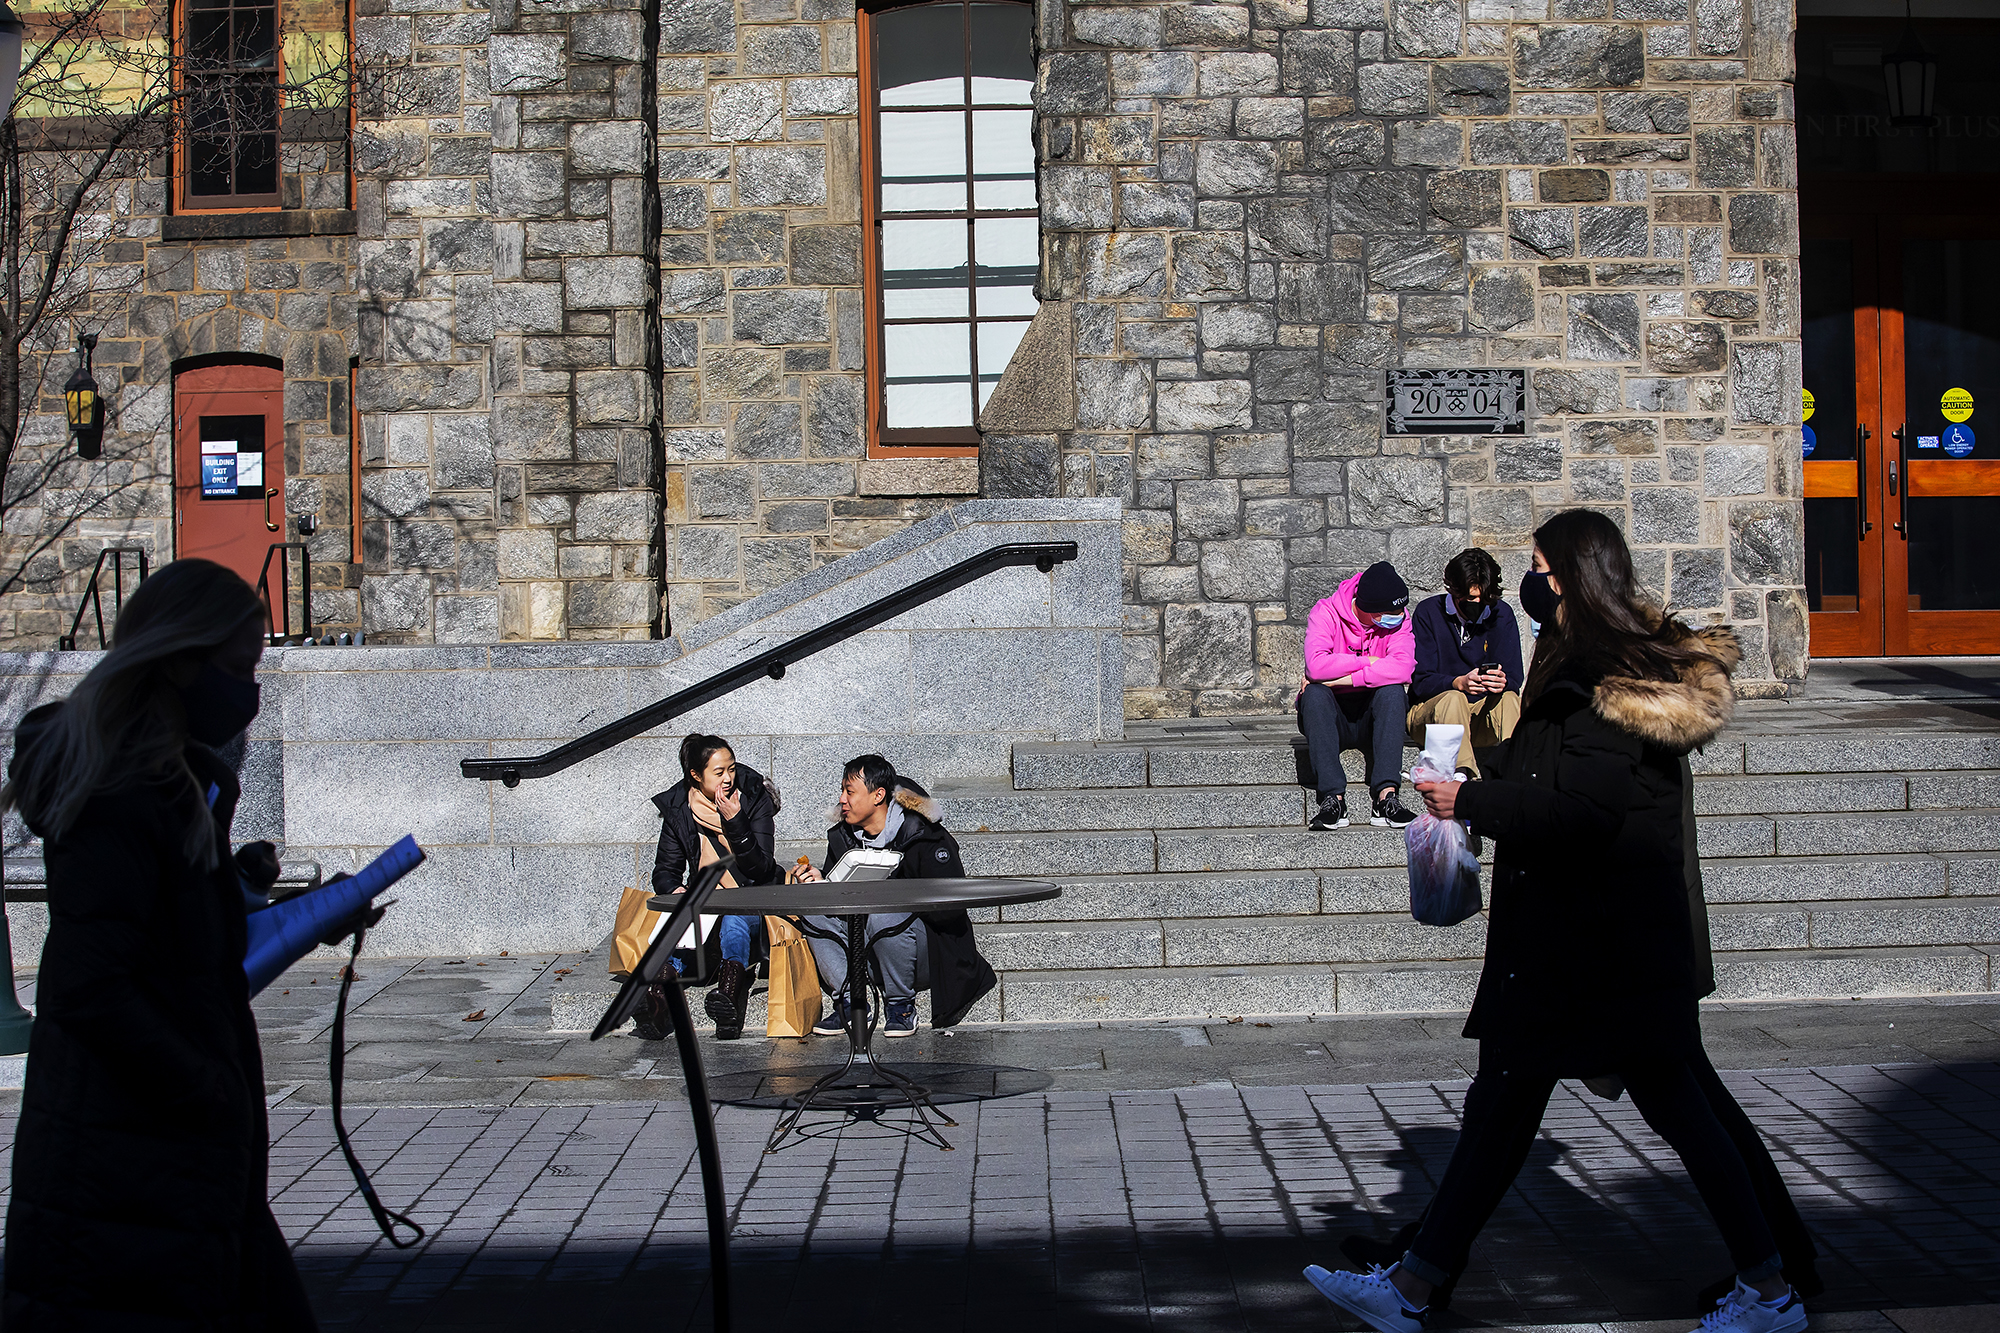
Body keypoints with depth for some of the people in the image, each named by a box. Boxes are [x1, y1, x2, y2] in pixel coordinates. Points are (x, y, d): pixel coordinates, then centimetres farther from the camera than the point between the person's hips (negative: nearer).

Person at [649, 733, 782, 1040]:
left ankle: (728, 993, -63)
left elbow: (760, 870, -11)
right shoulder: (677, 808, 3)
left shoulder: (755, 799, -4)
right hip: (705, 903, 2)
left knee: (735, 921, -37)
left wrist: (735, 822, -23)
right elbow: (665, 871, 6)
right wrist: (675, 890, -19)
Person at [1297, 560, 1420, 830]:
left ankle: (1386, 796, -38)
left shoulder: (1398, 618, -6)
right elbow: (1316, 666, -29)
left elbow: (1403, 668, -25)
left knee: (1392, 691, -28)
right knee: (1314, 694, -32)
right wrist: (1370, 662, -20)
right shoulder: (1326, 612, -11)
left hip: (1372, 719, 1)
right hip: (1332, 718, -1)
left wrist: (1340, 678, -28)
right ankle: (1333, 798, -39)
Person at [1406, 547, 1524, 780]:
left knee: (1509, 698, -28)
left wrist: (1502, 682, -31)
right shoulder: (1428, 612, -6)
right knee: (1453, 699, -35)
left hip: (1482, 717, 3)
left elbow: (1514, 679, -4)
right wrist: (1459, 683, -34)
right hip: (1429, 712, -2)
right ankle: (1462, 776, -52)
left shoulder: (1501, 614, 1)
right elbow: (1420, 682, -13)